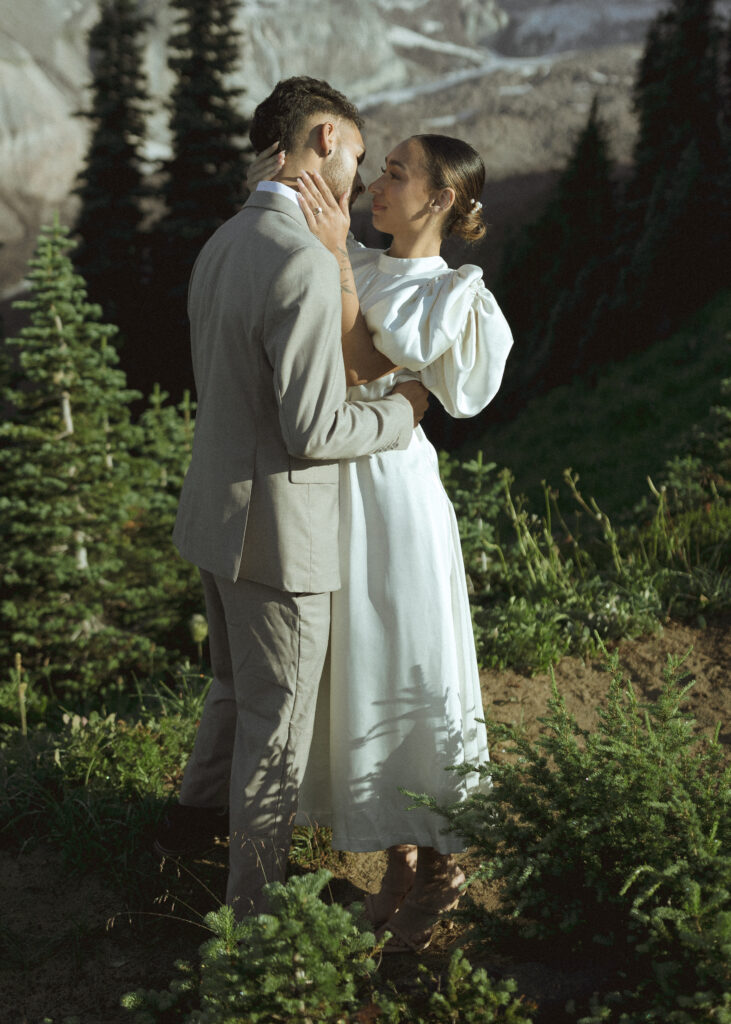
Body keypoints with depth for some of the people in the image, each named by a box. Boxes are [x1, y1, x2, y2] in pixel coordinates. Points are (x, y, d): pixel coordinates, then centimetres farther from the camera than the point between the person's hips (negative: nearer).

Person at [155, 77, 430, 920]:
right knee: (278, 722, 7)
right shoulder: (304, 262, -24)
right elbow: (312, 432, -25)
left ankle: (193, 815, 46)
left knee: (236, 687, 28)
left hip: (214, 513, 9)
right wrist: (400, 411, -8)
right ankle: (253, 900, 22)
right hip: (275, 531, -9)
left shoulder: (220, 245, 7)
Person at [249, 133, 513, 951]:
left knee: (412, 674, 3)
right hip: (328, 489, 7)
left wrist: (335, 257, -21)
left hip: (391, 492, -7)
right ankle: (400, 861, 29)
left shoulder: (452, 294, -11)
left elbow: (359, 368, -19)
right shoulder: (362, 267, 9)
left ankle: (441, 868, 21)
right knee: (360, 673, 14)